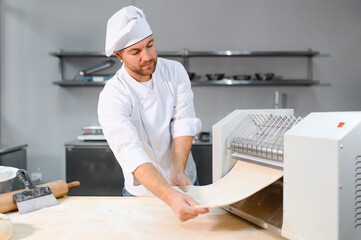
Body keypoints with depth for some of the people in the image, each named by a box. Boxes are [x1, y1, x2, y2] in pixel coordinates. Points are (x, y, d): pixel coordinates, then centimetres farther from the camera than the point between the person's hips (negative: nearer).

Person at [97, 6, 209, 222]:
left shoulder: (175, 71, -10)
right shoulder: (112, 98, -25)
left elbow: (183, 124, -17)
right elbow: (131, 155, -37)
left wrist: (178, 172, -31)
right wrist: (170, 197, -50)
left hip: (185, 181, 3)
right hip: (144, 193, -3)